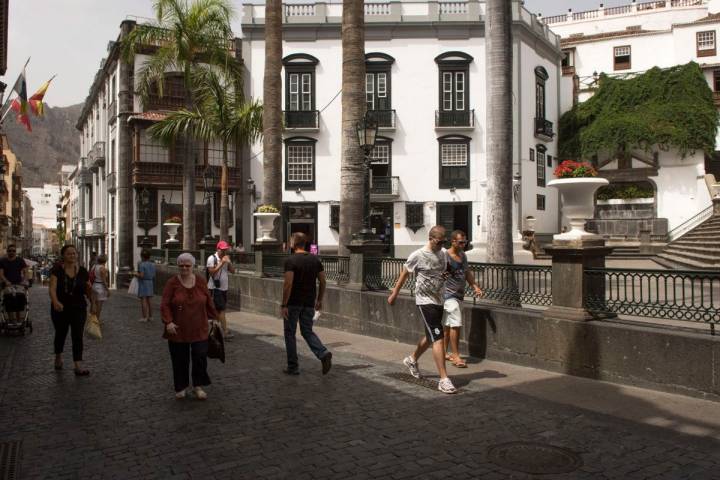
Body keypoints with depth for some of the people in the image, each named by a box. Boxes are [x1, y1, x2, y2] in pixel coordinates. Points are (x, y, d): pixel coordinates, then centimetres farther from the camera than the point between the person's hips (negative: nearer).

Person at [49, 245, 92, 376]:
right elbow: (52, 288, -20)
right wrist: (55, 302, -36)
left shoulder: (82, 271, -1)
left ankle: (78, 366, -10)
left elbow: (88, 291, 6)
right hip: (60, 309, 0)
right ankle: (58, 357, 45)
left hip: (78, 309, 0)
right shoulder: (57, 270, -8)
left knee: (77, 336, -8)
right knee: (60, 334, 18)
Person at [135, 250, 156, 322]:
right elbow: (153, 275, 9)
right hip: (150, 284, 6)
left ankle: (144, 317, -2)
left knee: (143, 301, -2)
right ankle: (150, 317, 12)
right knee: (149, 301, 10)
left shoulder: (141, 264, -14)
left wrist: (136, 274, 0)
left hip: (143, 284, -6)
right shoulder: (152, 264, 6)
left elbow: (141, 276, -20)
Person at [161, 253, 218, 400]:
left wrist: (213, 317, 10)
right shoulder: (172, 283, -5)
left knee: (200, 357, -2)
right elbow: (165, 305, -7)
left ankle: (198, 386, 16)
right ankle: (182, 387, 25)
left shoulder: (201, 281, 1)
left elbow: (208, 302, 9)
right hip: (178, 330, -1)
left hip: (199, 329, 1)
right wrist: (168, 322, -17)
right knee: (180, 360, 7)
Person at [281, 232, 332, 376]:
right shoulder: (315, 260, 6)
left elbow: (288, 284, -20)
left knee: (290, 333, 9)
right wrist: (319, 300, 15)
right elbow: (323, 282, 6)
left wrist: (284, 305, -16)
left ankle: (293, 367, 13)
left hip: (293, 303, -5)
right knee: (307, 331, 15)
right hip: (309, 303, 5)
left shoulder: (291, 261, -12)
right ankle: (323, 353, -9)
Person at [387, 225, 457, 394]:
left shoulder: (444, 254, 5)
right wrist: (394, 294, 6)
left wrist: (447, 275, 1)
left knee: (430, 337, 20)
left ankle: (412, 360, 45)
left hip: (439, 301, 7)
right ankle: (444, 380, -13)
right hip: (425, 301, -7)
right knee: (437, 338, -14)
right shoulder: (417, 256, -13)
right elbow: (404, 274, -1)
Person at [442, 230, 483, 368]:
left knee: (448, 324, 15)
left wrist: (475, 286, 8)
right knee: (456, 324, -11)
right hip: (449, 294, -8)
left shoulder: (463, 255, 11)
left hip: (459, 294, 8)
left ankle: (444, 353, 23)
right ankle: (455, 356, -5)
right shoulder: (445, 256, -15)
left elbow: (467, 272, 19)